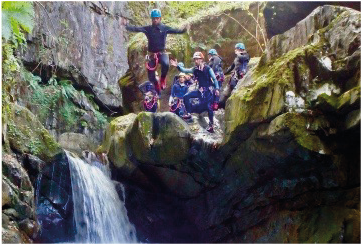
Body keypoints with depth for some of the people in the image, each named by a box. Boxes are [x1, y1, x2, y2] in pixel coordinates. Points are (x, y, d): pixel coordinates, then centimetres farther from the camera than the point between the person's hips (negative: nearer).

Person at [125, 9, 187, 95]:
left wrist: (183, 30, -27)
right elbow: (136, 29, -8)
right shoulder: (148, 29, 1)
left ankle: (163, 79, -6)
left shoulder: (164, 28, 1)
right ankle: (157, 88, 31)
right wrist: (126, 26, -22)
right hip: (152, 54, 2)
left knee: (166, 64, -36)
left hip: (162, 53, -1)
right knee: (151, 77, -1)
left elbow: (175, 31, -9)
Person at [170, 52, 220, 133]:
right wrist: (177, 66, -18)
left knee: (208, 107, -7)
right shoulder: (195, 69, 4)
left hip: (208, 90, -5)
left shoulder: (207, 68, -10)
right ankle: (188, 113, 2)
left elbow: (214, 79, -9)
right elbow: (184, 70, -3)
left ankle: (211, 124, 4)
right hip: (200, 90, 5)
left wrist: (217, 89, -17)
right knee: (186, 97, -7)